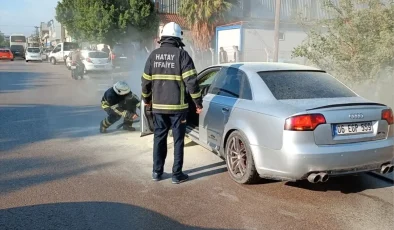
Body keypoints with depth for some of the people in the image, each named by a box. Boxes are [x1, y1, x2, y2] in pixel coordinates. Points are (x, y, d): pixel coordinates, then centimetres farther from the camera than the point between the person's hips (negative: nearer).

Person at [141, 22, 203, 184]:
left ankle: (157, 172, 22)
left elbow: (146, 81, 9)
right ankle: (177, 174, 10)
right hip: (177, 106, -4)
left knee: (159, 138, 14)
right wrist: (198, 102, -5)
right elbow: (191, 81, -13)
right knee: (178, 139, 5)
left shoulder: (154, 55, 5)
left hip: (158, 105, 4)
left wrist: (147, 100, 24)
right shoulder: (181, 54, -8)